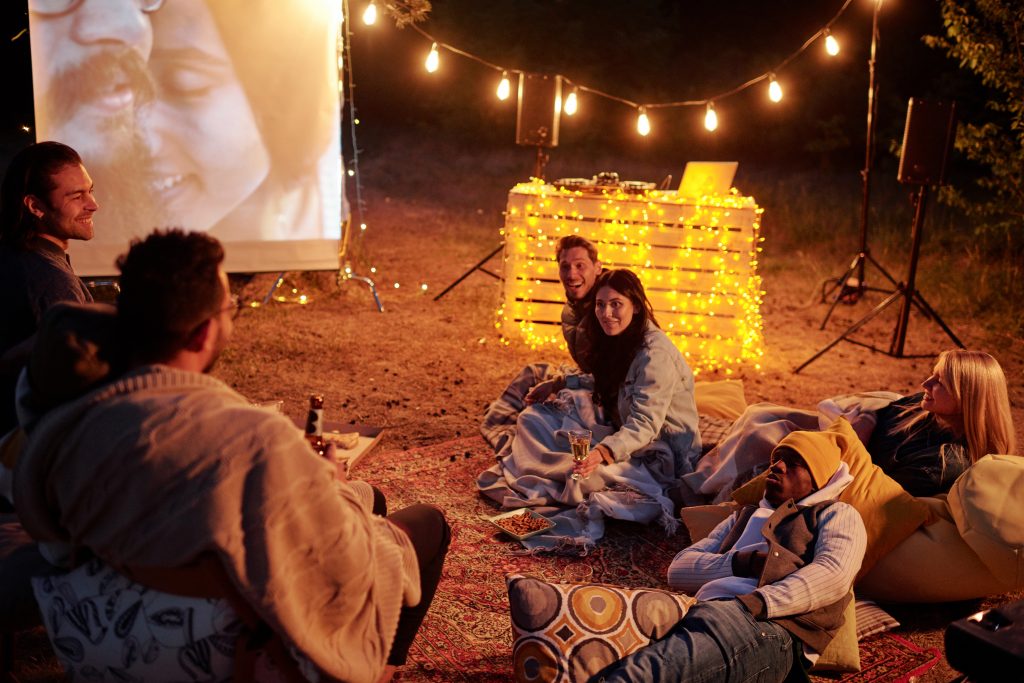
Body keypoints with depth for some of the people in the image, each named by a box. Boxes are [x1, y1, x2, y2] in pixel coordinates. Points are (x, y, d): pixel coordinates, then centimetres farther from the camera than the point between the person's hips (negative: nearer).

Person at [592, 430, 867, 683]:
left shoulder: (838, 515, 21)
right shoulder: (744, 516, 36)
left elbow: (833, 573, -4)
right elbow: (678, 570, 21)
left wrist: (757, 603, -17)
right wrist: (743, 563, 2)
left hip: (768, 626, -5)